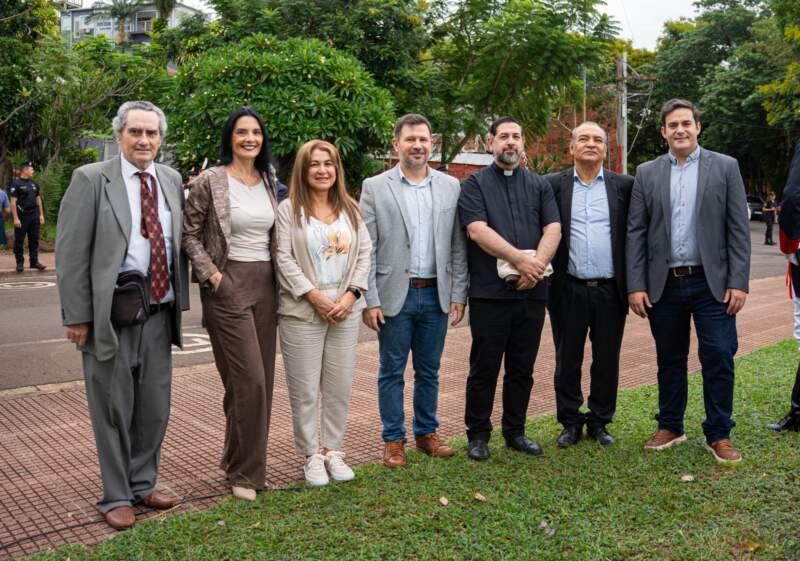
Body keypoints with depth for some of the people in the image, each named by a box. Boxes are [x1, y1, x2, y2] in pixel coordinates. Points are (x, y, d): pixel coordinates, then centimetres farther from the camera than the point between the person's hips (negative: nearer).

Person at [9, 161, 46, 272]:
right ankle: (19, 263, 11)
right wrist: (15, 218, -17)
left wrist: (41, 215, 11)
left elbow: (38, 199, 17)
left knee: (34, 240, 7)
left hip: (34, 217, 6)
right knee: (19, 241, 3)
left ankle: (34, 262, 13)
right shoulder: (16, 184, -8)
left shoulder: (33, 184, 12)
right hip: (22, 217, -6)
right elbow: (13, 202, -12)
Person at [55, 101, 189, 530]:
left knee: (154, 407, 13)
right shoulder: (91, 179, -4)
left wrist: (179, 299, 8)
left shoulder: (171, 180, 10)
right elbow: (70, 253, -7)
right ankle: (116, 496, 22)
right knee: (113, 408, 6)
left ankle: (142, 484, 32)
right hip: (110, 314, -4)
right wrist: (77, 315, -10)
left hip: (159, 312, 5)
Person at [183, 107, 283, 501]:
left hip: (265, 285, 6)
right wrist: (212, 275, -12)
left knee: (262, 379, 9)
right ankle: (243, 471, 7)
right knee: (248, 379, -9)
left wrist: (280, 280, 10)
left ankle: (240, 460, 25)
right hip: (228, 286, -6)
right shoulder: (210, 181, -6)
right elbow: (189, 234, -4)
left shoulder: (268, 183, 11)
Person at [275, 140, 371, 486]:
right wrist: (314, 296, -13)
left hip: (345, 310, 4)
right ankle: (311, 455, 16)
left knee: (340, 385, 8)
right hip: (302, 311, -3)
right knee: (305, 388, 2)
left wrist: (351, 295, -5)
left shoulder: (351, 209, 10)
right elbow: (284, 258, -8)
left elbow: (364, 253, 8)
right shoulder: (289, 209, -2)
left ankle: (332, 450, 23)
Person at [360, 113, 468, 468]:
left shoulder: (450, 187, 6)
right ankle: (393, 440, 20)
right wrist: (369, 300, -9)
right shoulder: (375, 187, -2)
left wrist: (458, 294, 2)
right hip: (395, 295, -2)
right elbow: (366, 249, -4)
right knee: (391, 372, 7)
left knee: (429, 370, 14)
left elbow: (458, 246, 6)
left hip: (436, 295, 3)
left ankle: (427, 433, 29)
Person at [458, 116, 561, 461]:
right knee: (484, 368, 3)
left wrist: (536, 265, -14)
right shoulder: (475, 185, 3)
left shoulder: (539, 186, 14)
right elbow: (477, 230, -11)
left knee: (522, 368, 11)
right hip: (489, 292, -4)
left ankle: (515, 432, 24)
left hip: (532, 291, 4)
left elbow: (553, 229, 3)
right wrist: (520, 258, -17)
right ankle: (478, 435, 15)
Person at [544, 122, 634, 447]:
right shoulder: (553, 185, 3)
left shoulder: (624, 186, 5)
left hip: (611, 290, 1)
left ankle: (600, 422, 24)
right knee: (567, 360, 8)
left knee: (607, 361, 9)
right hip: (568, 289, -1)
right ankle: (570, 423, 22)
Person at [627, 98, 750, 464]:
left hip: (711, 283, -1)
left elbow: (739, 230, -1)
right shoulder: (646, 173, 6)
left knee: (719, 359, 0)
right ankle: (670, 428, 26)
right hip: (664, 285, 2)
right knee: (670, 360, 12)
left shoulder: (725, 167, 3)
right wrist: (636, 286, -3)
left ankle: (719, 435, 14)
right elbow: (635, 233, 4)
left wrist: (739, 283, -8)